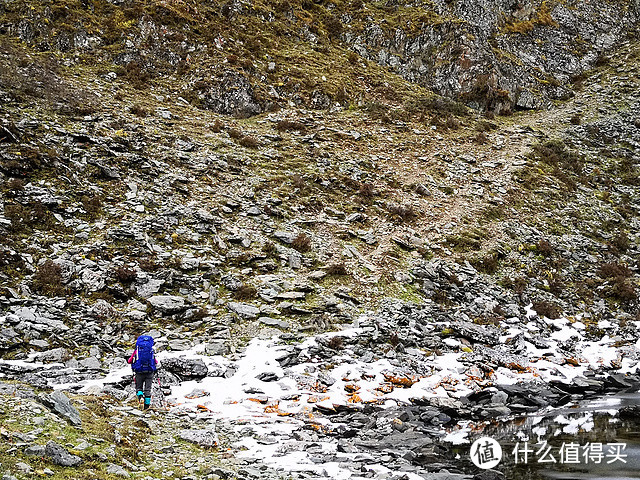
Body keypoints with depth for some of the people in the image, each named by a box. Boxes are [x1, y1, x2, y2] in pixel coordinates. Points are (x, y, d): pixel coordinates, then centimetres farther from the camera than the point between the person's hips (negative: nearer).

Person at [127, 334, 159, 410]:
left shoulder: (136, 351, 2)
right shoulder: (152, 351, 7)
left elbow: (129, 361, 9)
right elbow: (156, 362, 17)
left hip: (139, 372, -1)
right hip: (150, 372, 1)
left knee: (139, 387, 15)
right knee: (147, 388, 9)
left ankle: (139, 394, -15)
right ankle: (147, 404, 4)